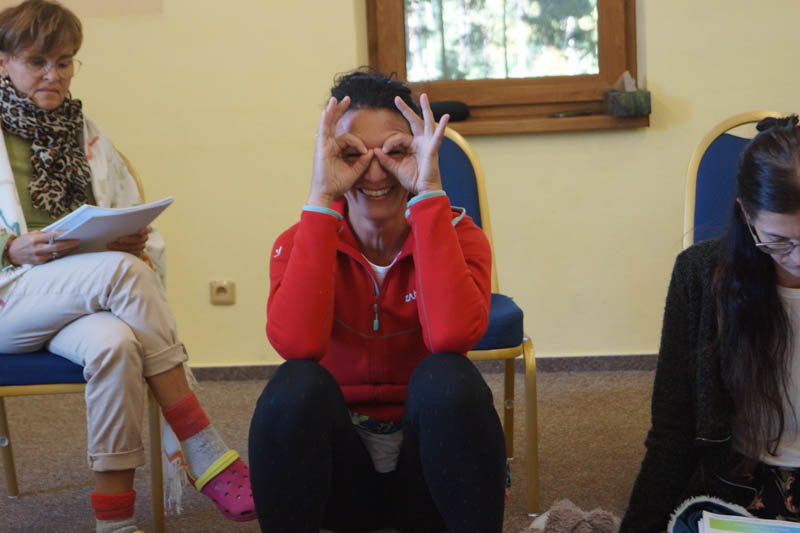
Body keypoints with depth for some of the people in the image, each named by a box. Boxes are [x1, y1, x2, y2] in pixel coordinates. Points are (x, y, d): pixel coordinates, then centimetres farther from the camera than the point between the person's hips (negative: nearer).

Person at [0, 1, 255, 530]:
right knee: (120, 270, -34)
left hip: (86, 299, 3)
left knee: (114, 343, -36)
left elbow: (137, 223, 19)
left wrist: (137, 242, -6)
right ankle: (206, 454, -34)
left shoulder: (87, 134, 22)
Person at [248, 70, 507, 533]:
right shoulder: (301, 242, -5)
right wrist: (321, 198, -26)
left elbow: (451, 336, -30)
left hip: (428, 468, 0)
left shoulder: (457, 235, -6)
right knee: (297, 385, -29)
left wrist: (429, 192, -27)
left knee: (448, 377, -30)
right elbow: (297, 343, -28)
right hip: (340, 470, 1)